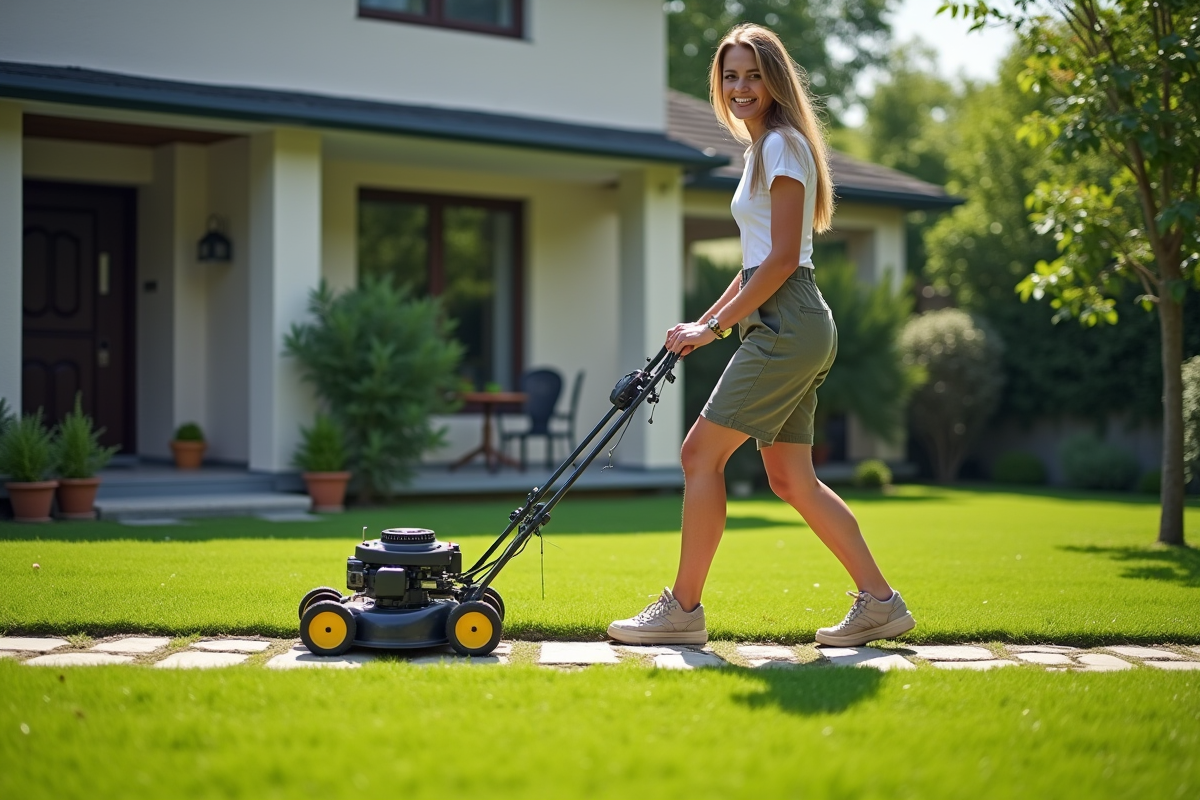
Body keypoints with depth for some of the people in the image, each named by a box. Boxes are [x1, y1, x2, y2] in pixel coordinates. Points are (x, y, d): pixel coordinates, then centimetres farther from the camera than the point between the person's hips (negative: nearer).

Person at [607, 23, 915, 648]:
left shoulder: (782, 144, -8)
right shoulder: (762, 148, 21)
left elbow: (782, 258, -16)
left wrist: (715, 325, -14)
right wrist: (704, 322, 17)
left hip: (786, 325, -10)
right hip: (786, 329, 10)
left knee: (701, 452, -8)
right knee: (791, 478, 9)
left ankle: (682, 608, -2)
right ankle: (878, 601, 11)